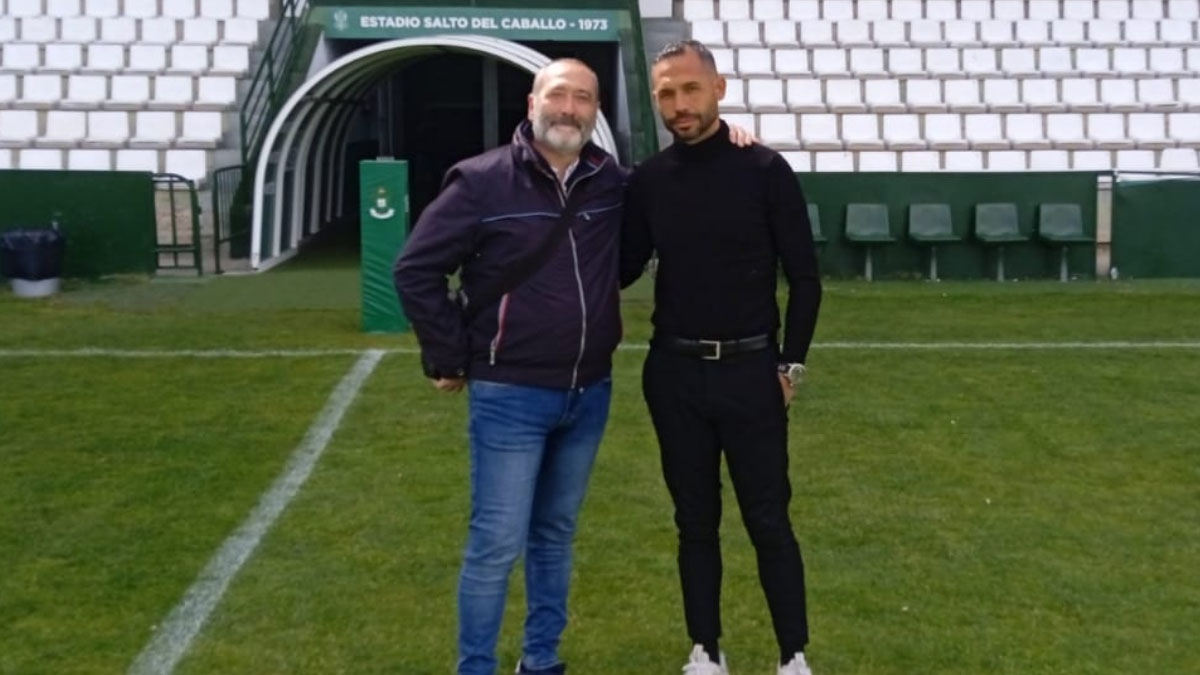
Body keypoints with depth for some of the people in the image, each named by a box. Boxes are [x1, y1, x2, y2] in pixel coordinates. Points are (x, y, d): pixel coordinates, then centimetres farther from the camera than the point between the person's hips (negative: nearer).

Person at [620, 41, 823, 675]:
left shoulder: (763, 170, -6)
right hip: (673, 373, 3)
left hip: (750, 370, -3)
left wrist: (790, 364, -4)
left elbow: (803, 276, -2)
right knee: (695, 520, 12)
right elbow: (623, 269, 10)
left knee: (768, 520, 2)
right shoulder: (647, 180, 2)